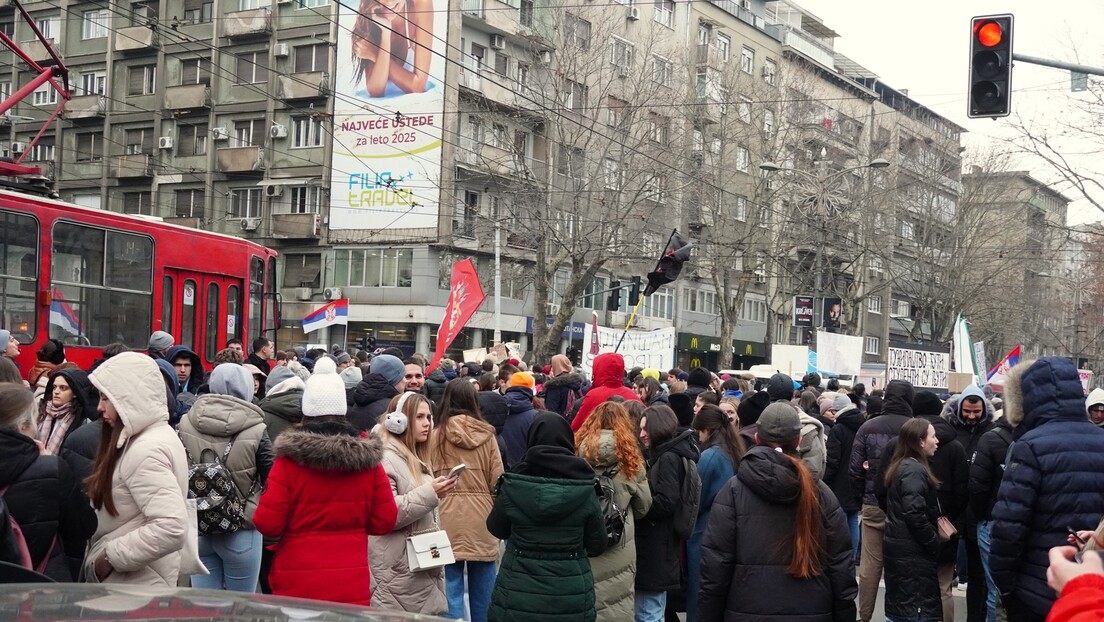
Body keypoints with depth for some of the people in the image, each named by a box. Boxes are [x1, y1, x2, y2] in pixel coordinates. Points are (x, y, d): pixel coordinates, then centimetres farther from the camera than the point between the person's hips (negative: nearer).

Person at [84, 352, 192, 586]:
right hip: (138, 583, 9)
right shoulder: (155, 437, 9)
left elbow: (171, 529, -31)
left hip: (135, 586, -9)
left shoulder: (146, 451, -20)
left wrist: (110, 557, -21)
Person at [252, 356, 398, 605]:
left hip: (297, 586, -1)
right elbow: (384, 522, 0)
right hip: (353, 587, 2)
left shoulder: (289, 459, -11)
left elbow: (267, 525, -11)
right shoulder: (367, 458, -5)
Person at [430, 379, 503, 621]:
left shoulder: (436, 435, -4)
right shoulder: (486, 434, -1)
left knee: (452, 588, 4)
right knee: (482, 590, 11)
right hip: (481, 518, 1)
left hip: (448, 518, -1)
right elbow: (498, 481, 0)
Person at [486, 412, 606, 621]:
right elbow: (597, 545, 1)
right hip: (571, 598, 1)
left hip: (518, 595, 0)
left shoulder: (513, 483, -9)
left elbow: (496, 529, 7)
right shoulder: (584, 487, -9)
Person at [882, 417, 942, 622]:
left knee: (898, 603, 15)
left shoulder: (900, 466, 12)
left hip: (898, 546, 10)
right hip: (913, 551, -10)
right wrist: (935, 544, -13)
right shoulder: (915, 470, -17)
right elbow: (915, 515, -24)